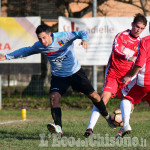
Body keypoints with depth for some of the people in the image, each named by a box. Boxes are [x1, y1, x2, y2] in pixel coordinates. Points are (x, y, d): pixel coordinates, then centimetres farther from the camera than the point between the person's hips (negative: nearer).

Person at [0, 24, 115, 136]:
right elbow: (25, 51, 7)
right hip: (58, 76, 2)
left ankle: (107, 116, 29)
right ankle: (58, 128, -30)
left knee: (93, 95, 2)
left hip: (75, 72, -2)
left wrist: (85, 40, -50)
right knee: (54, 97, -23)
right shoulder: (39, 46, -10)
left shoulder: (63, 37, -23)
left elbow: (81, 33, -26)